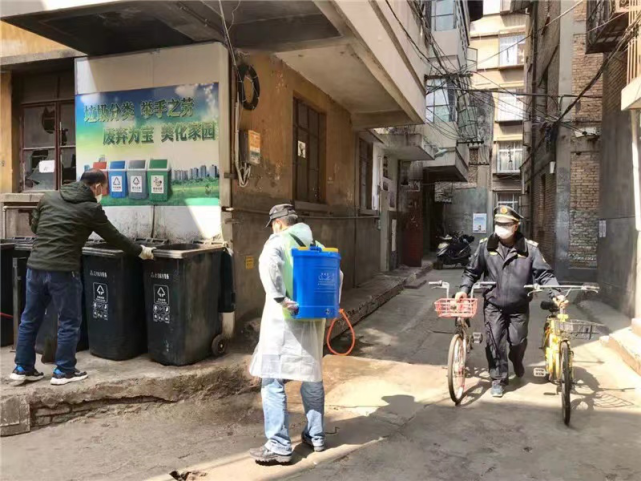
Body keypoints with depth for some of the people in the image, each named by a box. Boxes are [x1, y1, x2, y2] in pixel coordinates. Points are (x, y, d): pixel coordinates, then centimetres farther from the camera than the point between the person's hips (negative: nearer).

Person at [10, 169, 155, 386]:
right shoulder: (91, 208, -4)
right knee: (69, 321, 7)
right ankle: (64, 371, 14)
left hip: (35, 266, 6)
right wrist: (140, 251, 15)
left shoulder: (49, 197, 12)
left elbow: (34, 226, 24)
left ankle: (23, 368, 26)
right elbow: (114, 237, 2)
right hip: (62, 270, -6)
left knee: (30, 319, 17)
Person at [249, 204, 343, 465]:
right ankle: (316, 436, 29)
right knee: (313, 379, 17)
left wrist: (281, 298, -22)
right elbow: (337, 275, 15)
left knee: (273, 382, 1)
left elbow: (268, 264, -25)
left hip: (284, 321, -6)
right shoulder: (317, 246, 14)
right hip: (314, 321, 7)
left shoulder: (278, 241, -4)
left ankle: (279, 447, 3)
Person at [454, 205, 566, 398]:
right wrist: (464, 289, -10)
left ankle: (517, 362, 46)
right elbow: (472, 271, 2)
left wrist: (556, 293, -19)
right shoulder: (486, 245, -6)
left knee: (518, 341, 10)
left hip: (519, 306, 0)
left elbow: (544, 273, -6)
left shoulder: (529, 248, -9)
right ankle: (498, 378, 17)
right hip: (493, 304, 0)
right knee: (494, 342, -2)